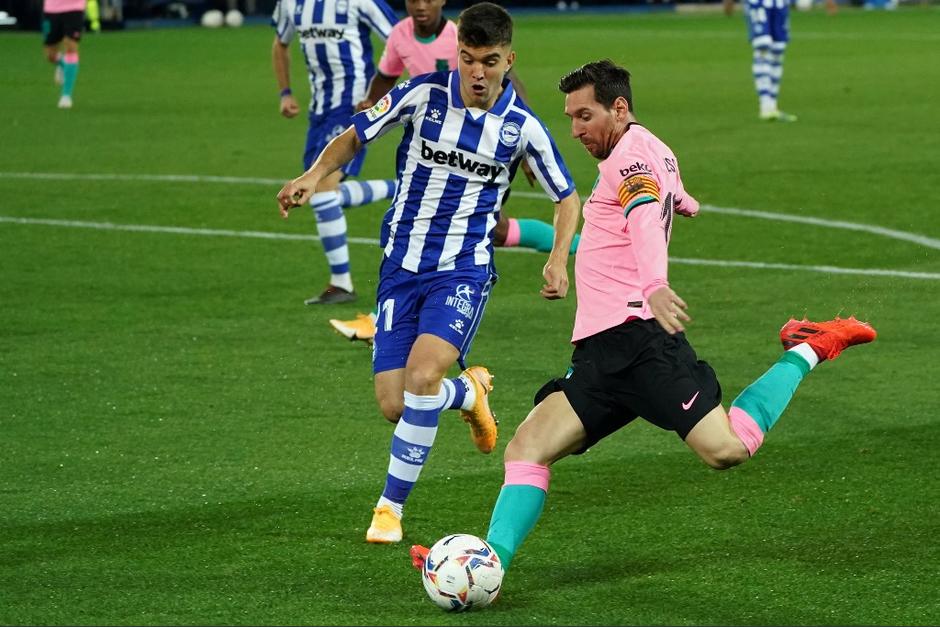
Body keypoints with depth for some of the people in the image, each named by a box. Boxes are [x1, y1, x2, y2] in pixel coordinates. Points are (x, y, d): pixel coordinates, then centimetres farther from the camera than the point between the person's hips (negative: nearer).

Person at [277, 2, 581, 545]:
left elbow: (567, 196, 8)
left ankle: (393, 505, -9)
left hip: (465, 271, -2)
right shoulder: (425, 95, -7)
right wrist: (315, 175, -13)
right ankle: (468, 391, 30)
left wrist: (559, 261, -8)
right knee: (394, 406, -5)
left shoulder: (522, 127, -6)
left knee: (421, 377, -26)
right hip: (402, 268, 2)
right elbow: (354, 137, 6)